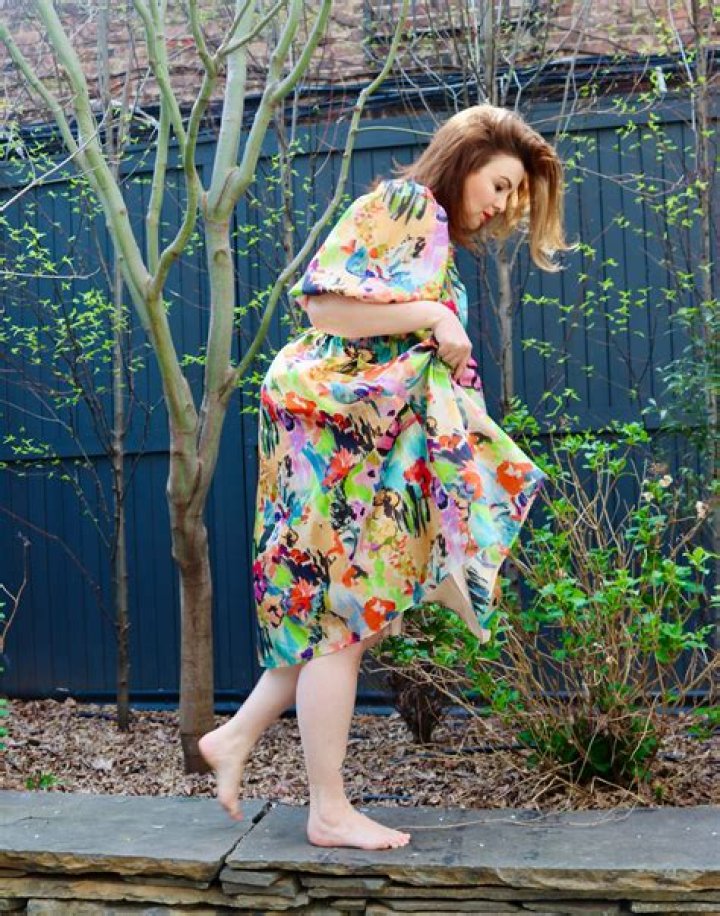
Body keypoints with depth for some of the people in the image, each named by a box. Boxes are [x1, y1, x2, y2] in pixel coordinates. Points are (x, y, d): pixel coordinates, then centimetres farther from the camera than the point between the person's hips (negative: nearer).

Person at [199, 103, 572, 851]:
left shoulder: (438, 234, 20)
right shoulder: (402, 203, -8)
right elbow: (324, 305, -20)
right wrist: (431, 315, -16)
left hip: (373, 438, 10)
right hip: (334, 426, -10)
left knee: (349, 609, 12)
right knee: (341, 613, -4)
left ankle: (236, 737, 22)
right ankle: (330, 812, 8)